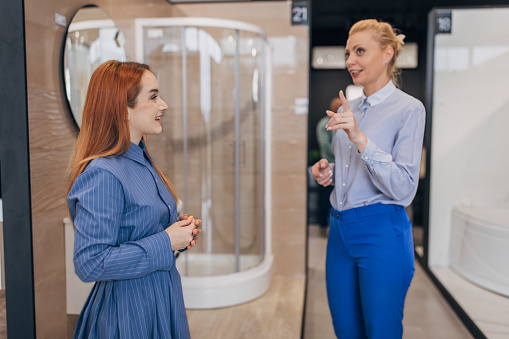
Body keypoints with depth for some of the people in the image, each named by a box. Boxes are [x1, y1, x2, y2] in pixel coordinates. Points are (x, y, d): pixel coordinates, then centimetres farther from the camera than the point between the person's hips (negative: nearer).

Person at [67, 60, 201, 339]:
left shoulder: (141, 160, 5)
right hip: (128, 312, -9)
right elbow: (90, 264, -27)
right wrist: (166, 241, -23)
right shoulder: (102, 175, -24)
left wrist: (179, 228, -2)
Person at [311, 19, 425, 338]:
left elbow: (404, 189, -18)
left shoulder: (408, 108, -9)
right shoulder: (349, 108, 12)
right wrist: (327, 171, 2)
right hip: (340, 229, 7)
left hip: (382, 232, -7)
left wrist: (360, 139, -27)